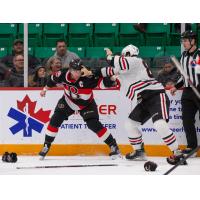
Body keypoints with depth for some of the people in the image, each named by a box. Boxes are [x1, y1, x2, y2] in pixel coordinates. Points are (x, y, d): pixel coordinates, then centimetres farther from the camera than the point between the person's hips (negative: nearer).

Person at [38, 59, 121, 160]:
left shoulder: (88, 77, -35)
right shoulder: (63, 74, -22)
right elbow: (53, 78, 0)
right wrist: (45, 88, 15)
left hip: (86, 104, -3)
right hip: (68, 101, 3)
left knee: (94, 125, -16)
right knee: (55, 121, -6)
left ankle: (113, 146, -3)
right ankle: (46, 146, 11)